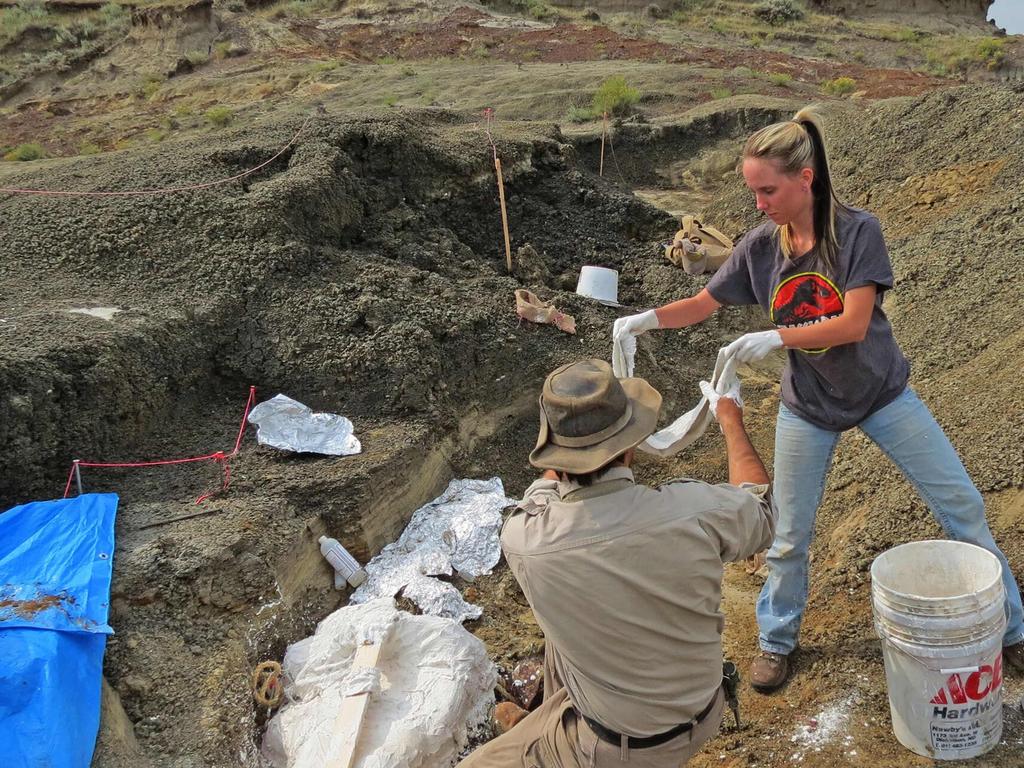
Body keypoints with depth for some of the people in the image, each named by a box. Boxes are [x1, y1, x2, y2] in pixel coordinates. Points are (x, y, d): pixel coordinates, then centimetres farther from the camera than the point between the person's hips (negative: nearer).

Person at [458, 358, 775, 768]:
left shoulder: (524, 541, -28)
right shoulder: (693, 510, -26)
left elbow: (542, 495, -1)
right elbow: (761, 510, 0)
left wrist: (569, 441, 16)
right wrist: (731, 421, 14)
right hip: (700, 714, 4)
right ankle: (553, 730, 48)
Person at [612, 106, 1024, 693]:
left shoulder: (858, 231, -20)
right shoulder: (759, 248, -10)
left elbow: (854, 324, -26)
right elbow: (705, 304, -2)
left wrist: (776, 338, -38)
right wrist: (647, 319, -20)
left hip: (882, 395, -2)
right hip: (808, 408, 2)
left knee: (963, 506, 5)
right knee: (790, 536, 9)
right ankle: (778, 640, 32)